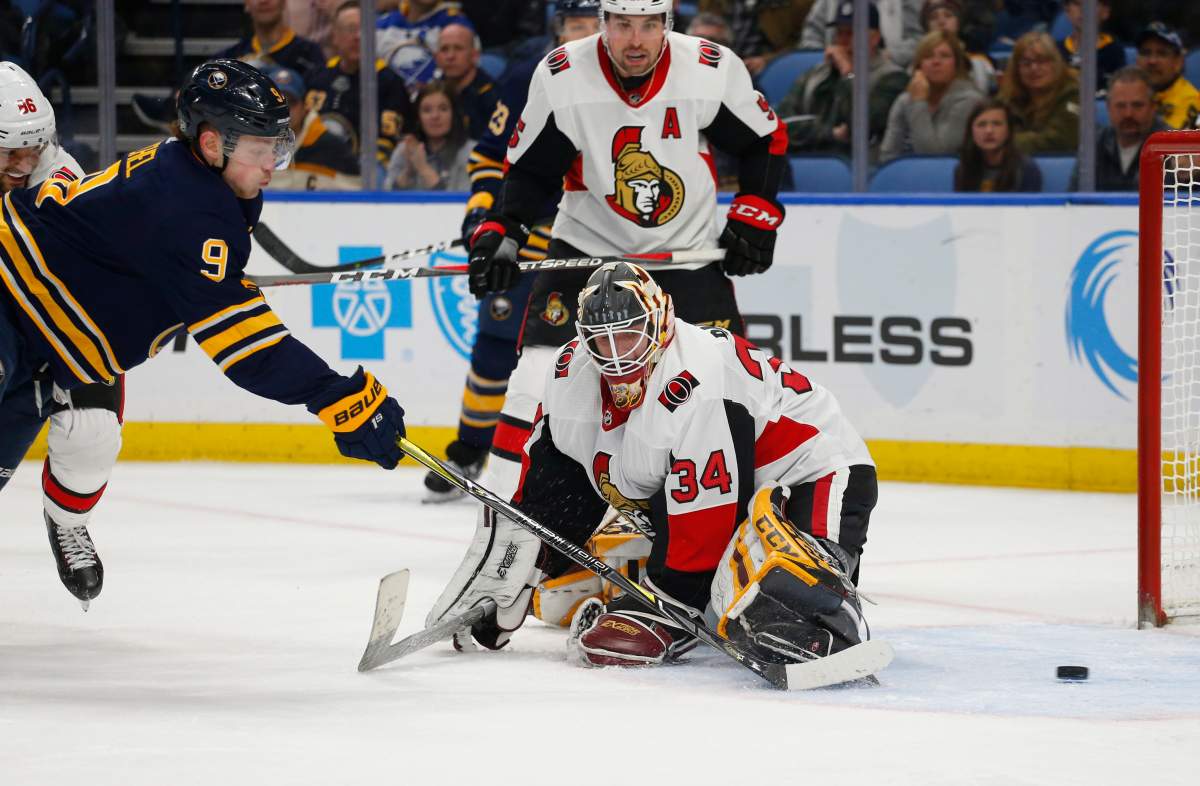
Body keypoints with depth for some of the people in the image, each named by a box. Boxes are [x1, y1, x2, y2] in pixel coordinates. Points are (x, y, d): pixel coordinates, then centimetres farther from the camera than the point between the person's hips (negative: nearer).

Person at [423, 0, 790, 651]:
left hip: (688, 255, 1)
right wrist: (500, 232, -17)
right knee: (536, 395, -14)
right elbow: (529, 168, -3)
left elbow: (764, 141, 4)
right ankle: (497, 553, -10)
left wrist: (755, 213, -6)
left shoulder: (712, 71, -13)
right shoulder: (562, 78, -14)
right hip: (586, 249, 0)